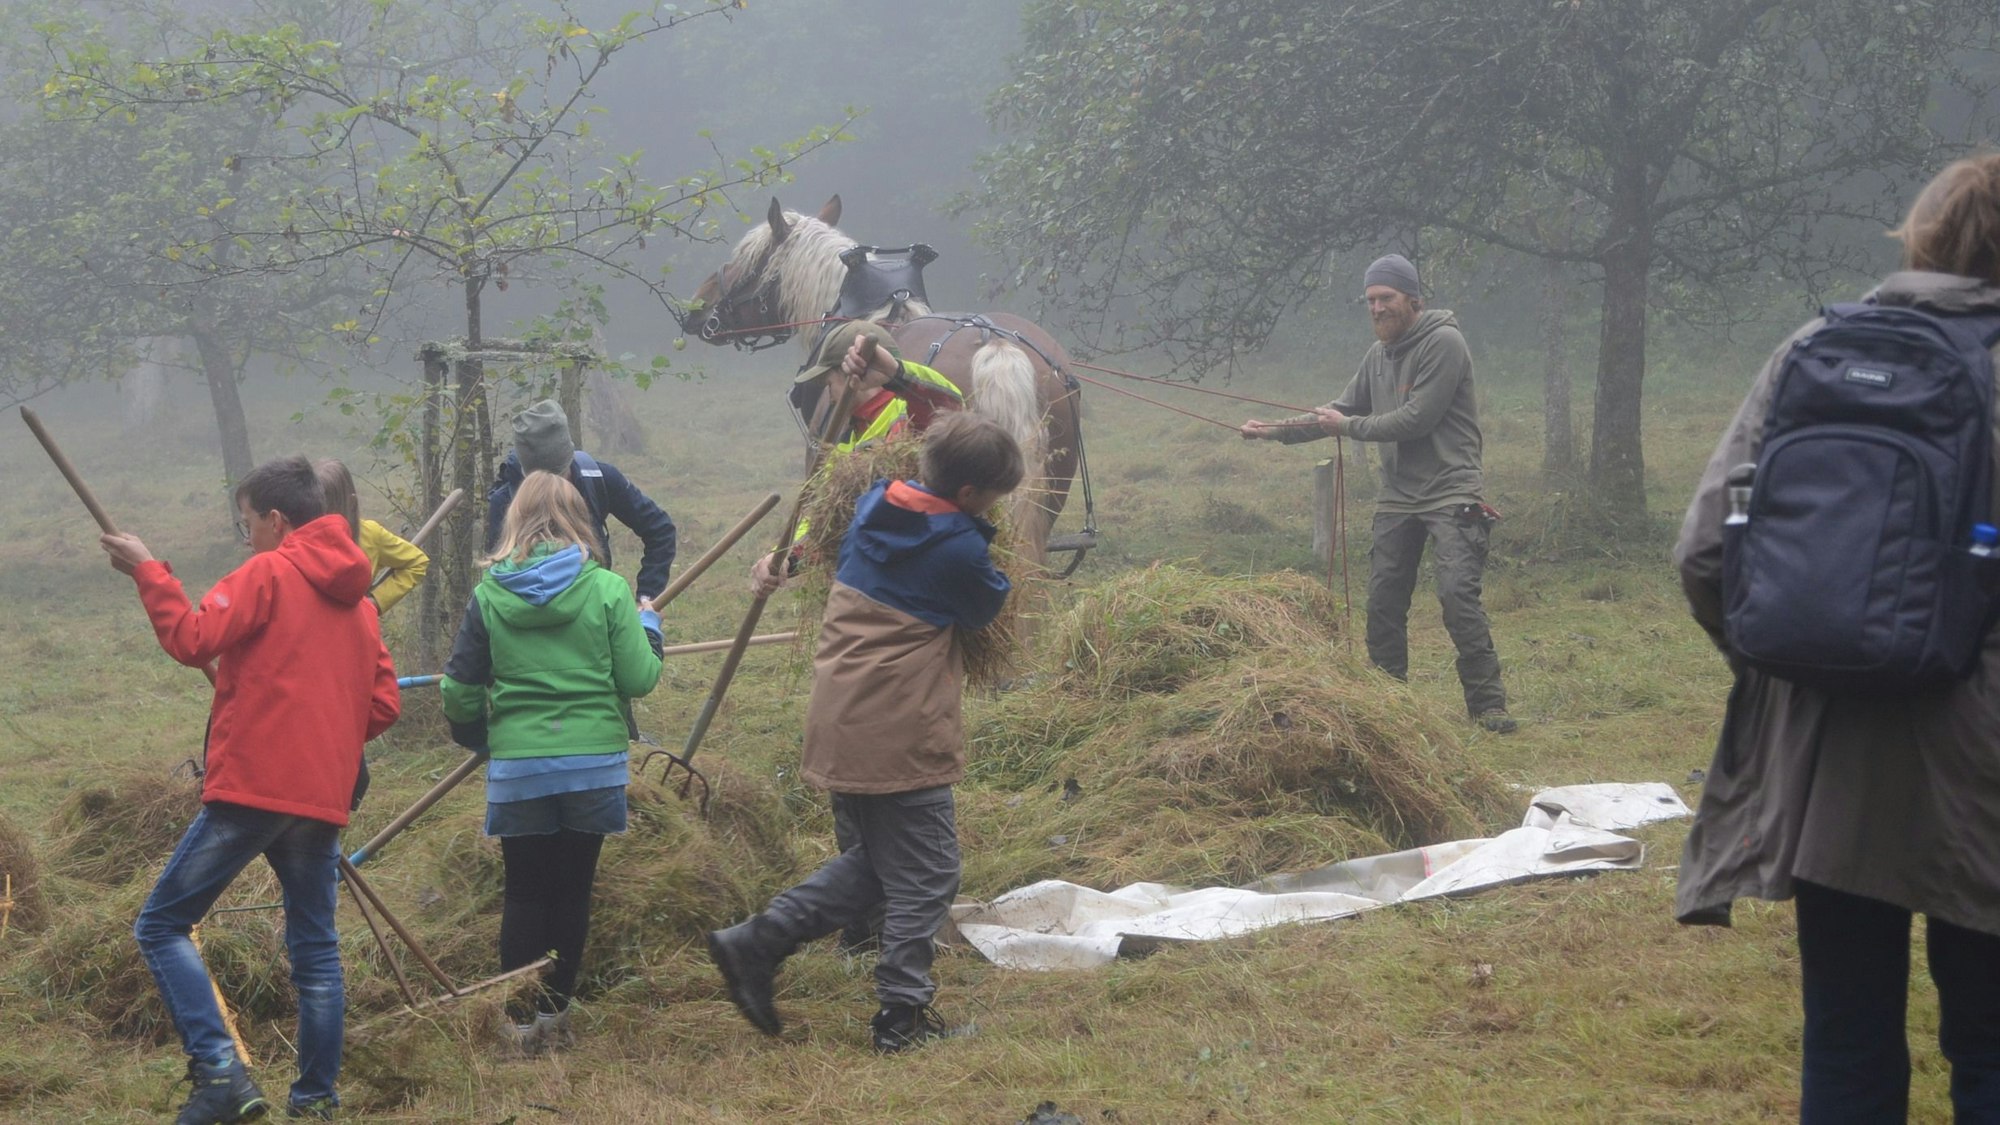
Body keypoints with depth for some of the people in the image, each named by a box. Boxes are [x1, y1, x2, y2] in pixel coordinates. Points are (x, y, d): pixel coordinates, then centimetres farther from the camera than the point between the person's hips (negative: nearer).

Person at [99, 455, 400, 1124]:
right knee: (315, 948, 13)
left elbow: (193, 640, -15)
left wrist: (148, 571, -6)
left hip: (251, 786, -7)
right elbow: (383, 704, 16)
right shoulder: (355, 597, 18)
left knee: (163, 925, -1)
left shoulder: (268, 574, -4)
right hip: (324, 797, 7)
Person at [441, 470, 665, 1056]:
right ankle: (554, 1012, 16)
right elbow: (639, 678, -4)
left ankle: (522, 1021, 10)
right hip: (594, 764, 0)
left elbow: (460, 690, 2)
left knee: (524, 893, 9)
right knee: (573, 891, 10)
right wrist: (649, 626, 15)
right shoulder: (606, 590, -5)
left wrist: (474, 738, 23)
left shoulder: (488, 595, -1)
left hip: (517, 767, 0)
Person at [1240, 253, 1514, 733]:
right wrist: (1274, 430, 10)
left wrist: (1348, 426, -9)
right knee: (1383, 599, 6)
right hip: (1397, 496, 8)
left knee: (1458, 593, -16)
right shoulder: (1379, 354, 13)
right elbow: (1342, 409, 20)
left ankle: (1488, 703, -10)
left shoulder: (1443, 342, -12)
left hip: (1449, 493, -8)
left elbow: (1417, 419, -18)